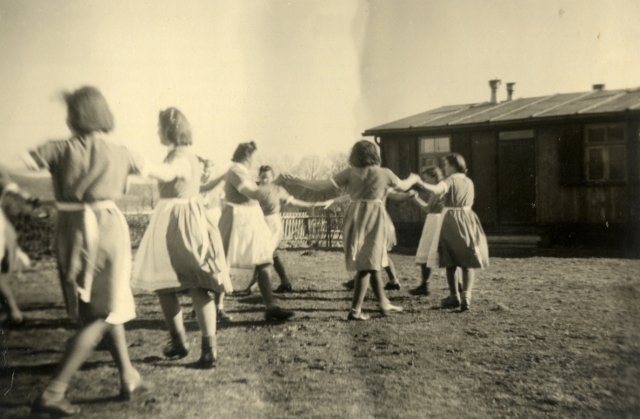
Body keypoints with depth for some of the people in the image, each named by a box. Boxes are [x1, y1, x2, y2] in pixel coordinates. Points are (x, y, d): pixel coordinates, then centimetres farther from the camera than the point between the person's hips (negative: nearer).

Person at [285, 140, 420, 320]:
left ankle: (384, 304, 25)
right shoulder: (384, 173, -1)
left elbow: (323, 186, -6)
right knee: (368, 265, 2)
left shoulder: (350, 172, -1)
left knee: (371, 264, 14)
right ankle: (355, 310, -3)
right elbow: (403, 186, 16)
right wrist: (414, 178, 39)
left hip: (355, 218, 3)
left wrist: (296, 181, 3)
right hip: (374, 219, -3)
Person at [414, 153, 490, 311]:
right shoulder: (469, 182, 13)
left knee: (451, 262, 9)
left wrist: (419, 182, -27)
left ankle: (454, 297, 14)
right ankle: (466, 296, -14)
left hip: (451, 221, -4)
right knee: (468, 262, 2)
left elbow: (436, 189, -29)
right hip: (468, 220, 4)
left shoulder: (450, 180, -8)